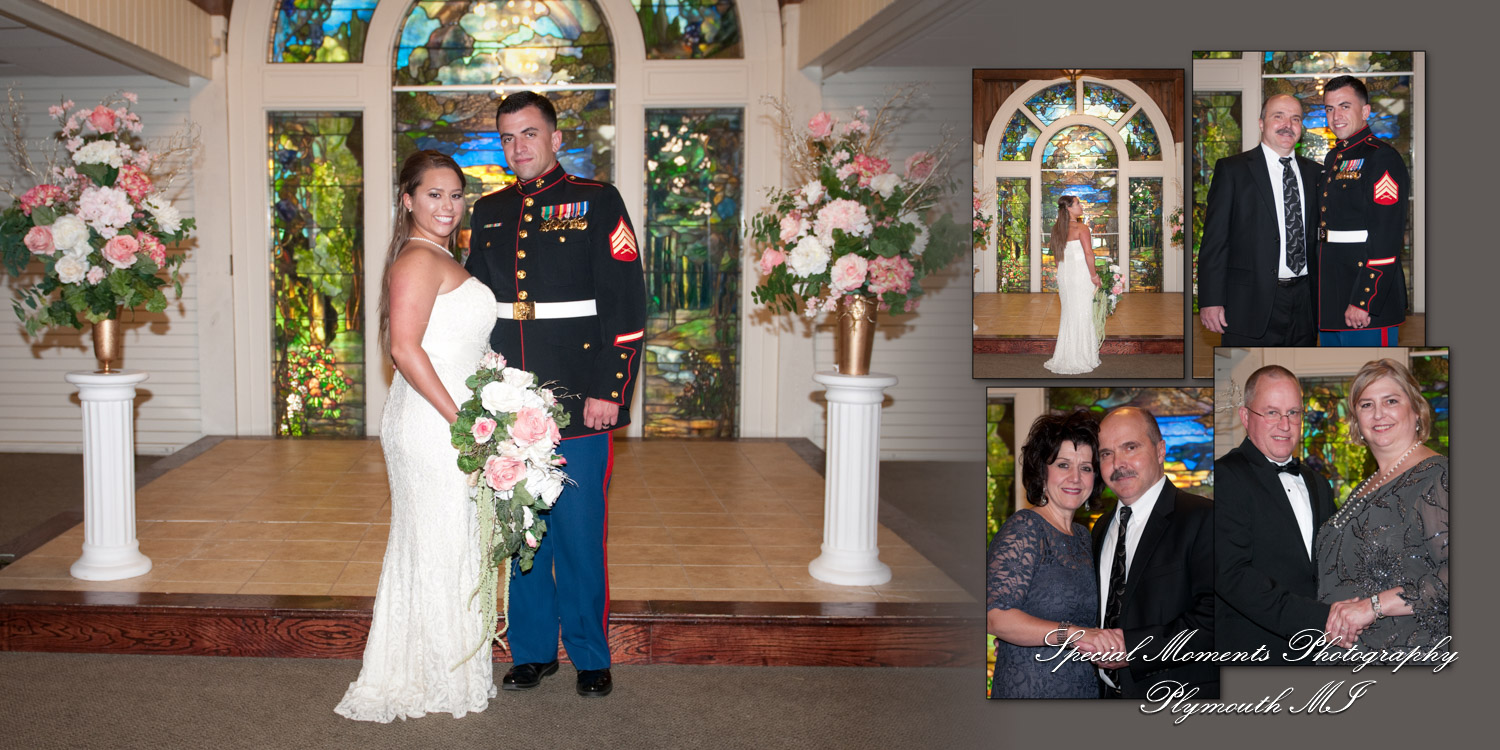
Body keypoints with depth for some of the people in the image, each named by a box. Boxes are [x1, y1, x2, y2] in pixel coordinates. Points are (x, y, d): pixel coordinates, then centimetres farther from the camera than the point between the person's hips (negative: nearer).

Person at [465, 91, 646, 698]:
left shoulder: (597, 202, -1)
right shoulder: (489, 212, 14)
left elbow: (628, 302, -6)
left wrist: (609, 392, -13)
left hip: (579, 402, -4)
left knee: (580, 534, 1)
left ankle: (590, 657, 17)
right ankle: (532, 649, 26)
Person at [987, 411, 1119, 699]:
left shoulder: (1082, 535, 12)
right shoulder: (1025, 529, -13)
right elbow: (996, 616, -24)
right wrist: (1071, 633, -33)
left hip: (1086, 687, 8)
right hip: (1029, 690, -7)